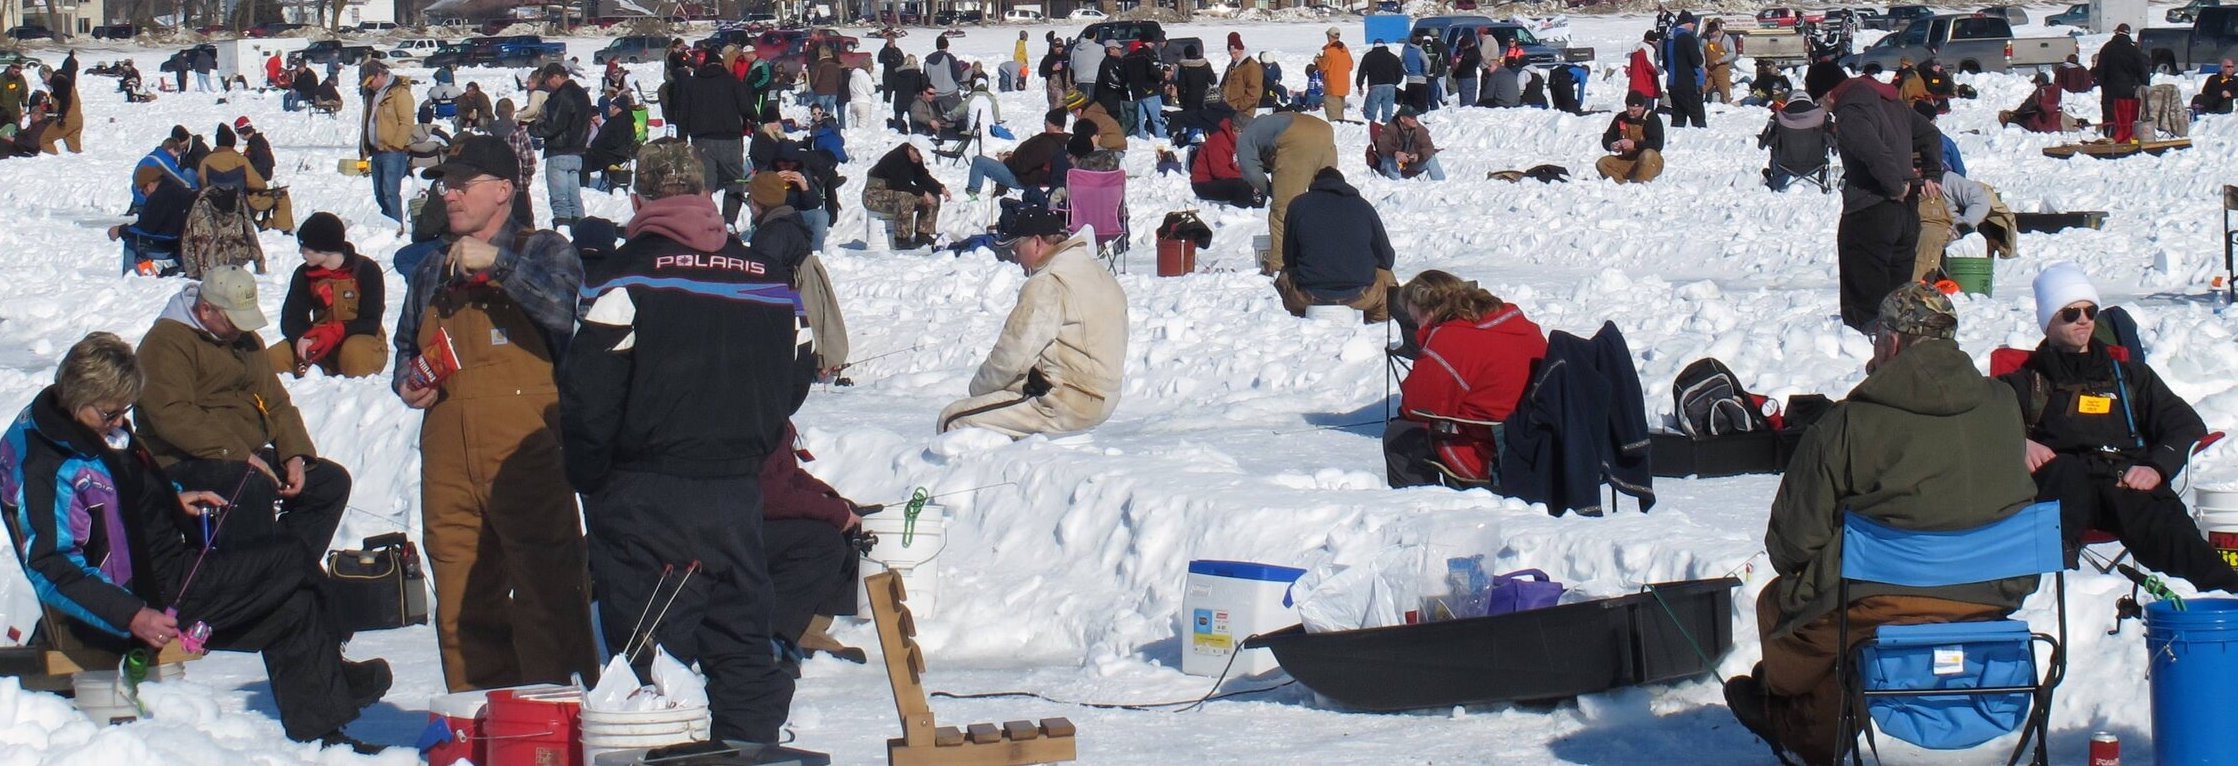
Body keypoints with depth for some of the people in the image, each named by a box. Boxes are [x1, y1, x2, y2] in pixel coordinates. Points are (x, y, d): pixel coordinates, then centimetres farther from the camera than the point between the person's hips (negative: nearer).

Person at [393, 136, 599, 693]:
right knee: (462, 602, 6)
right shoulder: (431, 275, 24)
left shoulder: (543, 252, 7)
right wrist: (405, 384, 13)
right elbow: (405, 347, 34)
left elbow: (566, 308, -14)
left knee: (547, 594, -7)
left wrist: (497, 262, -17)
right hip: (448, 466, 5)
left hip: (527, 456, -5)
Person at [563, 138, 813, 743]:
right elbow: (794, 381, 14)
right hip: (737, 492, 5)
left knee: (648, 654, -3)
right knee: (743, 648, 13)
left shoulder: (624, 275, -9)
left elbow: (588, 393, -13)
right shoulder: (769, 275, 8)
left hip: (644, 494, -5)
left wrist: (588, 477, 0)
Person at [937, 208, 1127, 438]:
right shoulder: (1100, 274, 13)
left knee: (953, 421, -12)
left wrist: (978, 388, 1)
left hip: (1064, 406, -10)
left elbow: (1012, 356, -17)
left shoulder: (1048, 285, -17)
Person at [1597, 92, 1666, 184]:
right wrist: (1611, 145, -14)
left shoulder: (1652, 119, -10)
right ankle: (1623, 184, -32)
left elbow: (1658, 145, -20)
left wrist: (1634, 145, -28)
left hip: (1651, 163, -5)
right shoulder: (1620, 119, 5)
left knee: (1647, 155, -39)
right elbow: (1606, 139, 11)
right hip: (1627, 161, 5)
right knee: (1601, 164, -17)